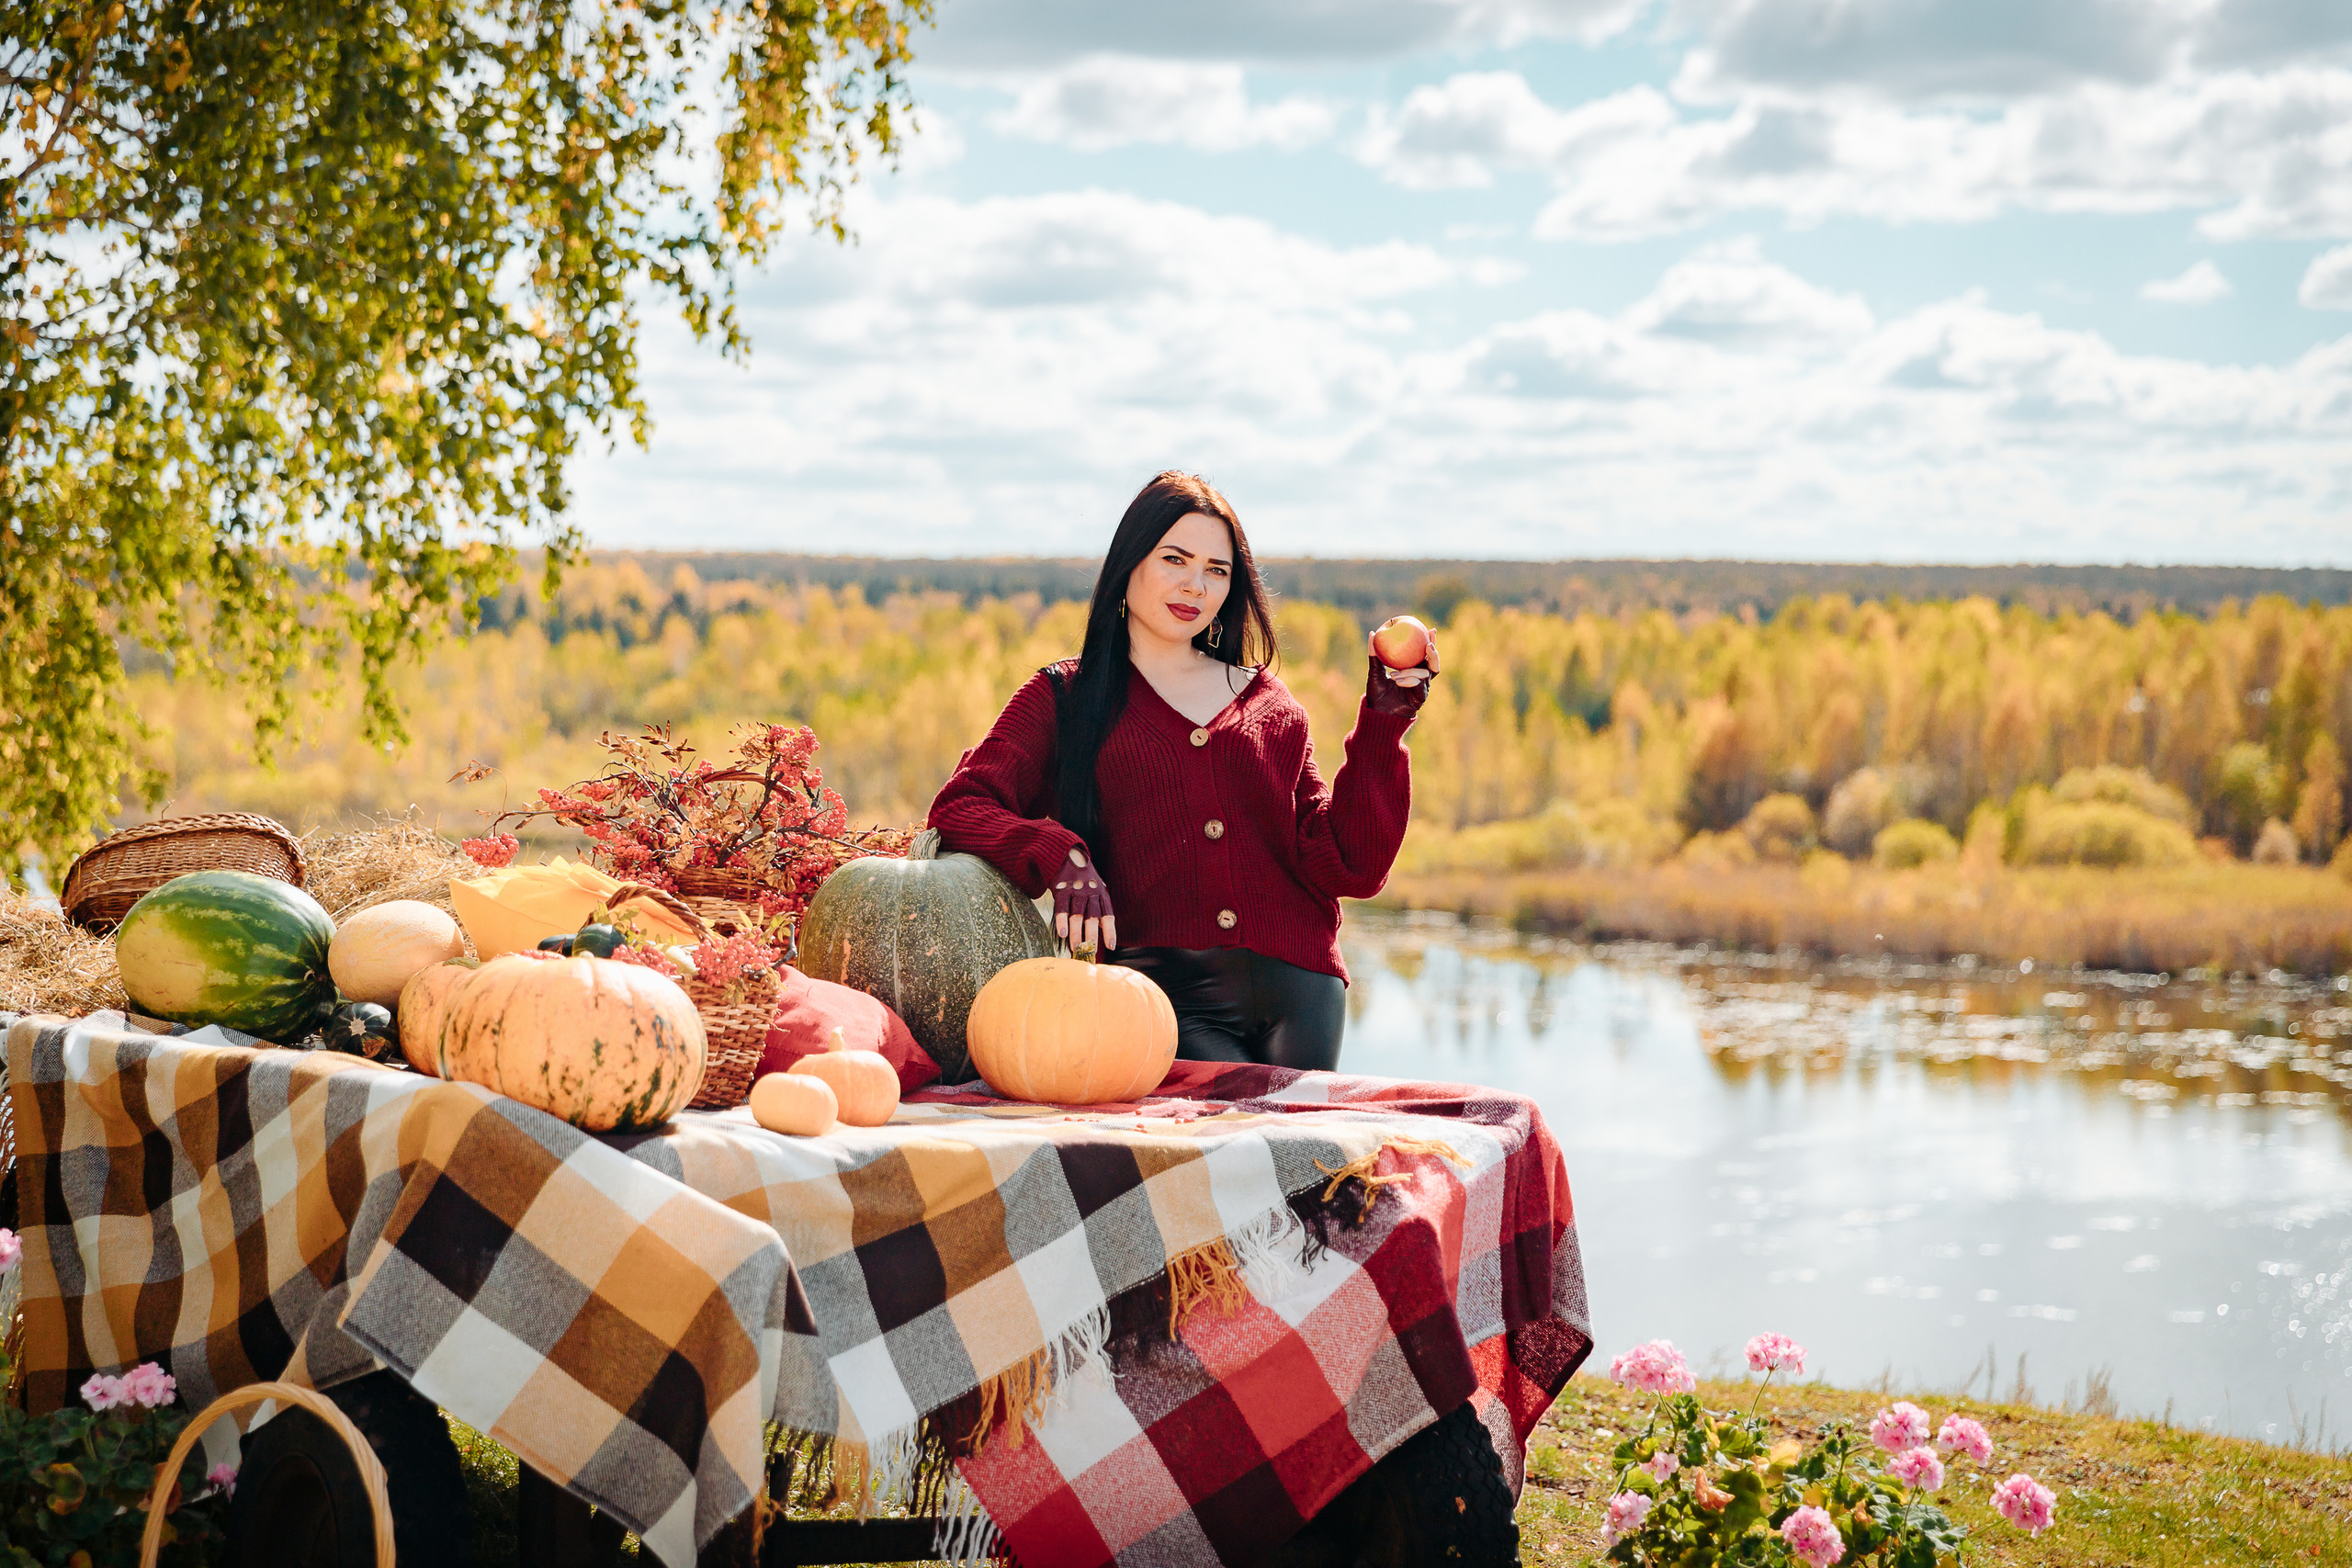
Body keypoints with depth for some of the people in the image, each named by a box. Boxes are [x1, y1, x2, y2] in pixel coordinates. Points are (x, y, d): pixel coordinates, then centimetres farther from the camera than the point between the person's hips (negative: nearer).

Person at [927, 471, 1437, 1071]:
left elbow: (1347, 867, 10)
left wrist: (1384, 721, 5)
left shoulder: (1268, 703, 19)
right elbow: (959, 809, -1)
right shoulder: (1063, 698, 13)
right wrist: (1058, 854, -19)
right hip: (1168, 997, -3)